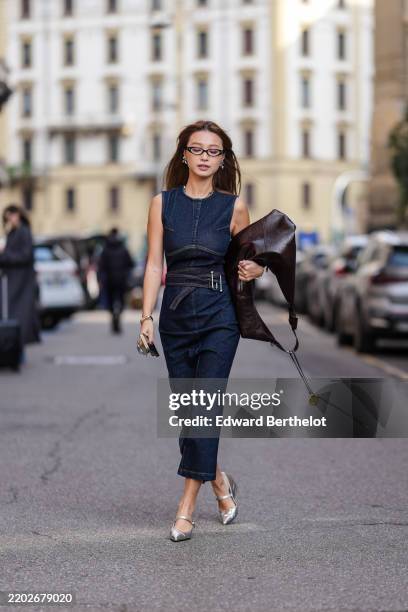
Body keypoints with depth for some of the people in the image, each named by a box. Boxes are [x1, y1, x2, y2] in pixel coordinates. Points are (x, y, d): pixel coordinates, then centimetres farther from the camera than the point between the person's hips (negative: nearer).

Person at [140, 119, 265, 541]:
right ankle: (219, 482, 29)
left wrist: (254, 270, -10)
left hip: (219, 316, -2)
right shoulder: (163, 203, 4)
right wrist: (146, 316, -8)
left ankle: (187, 506, -7)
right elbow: (154, 264, 1)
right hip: (175, 315, 2)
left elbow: (247, 258, 13)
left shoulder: (235, 206, 2)